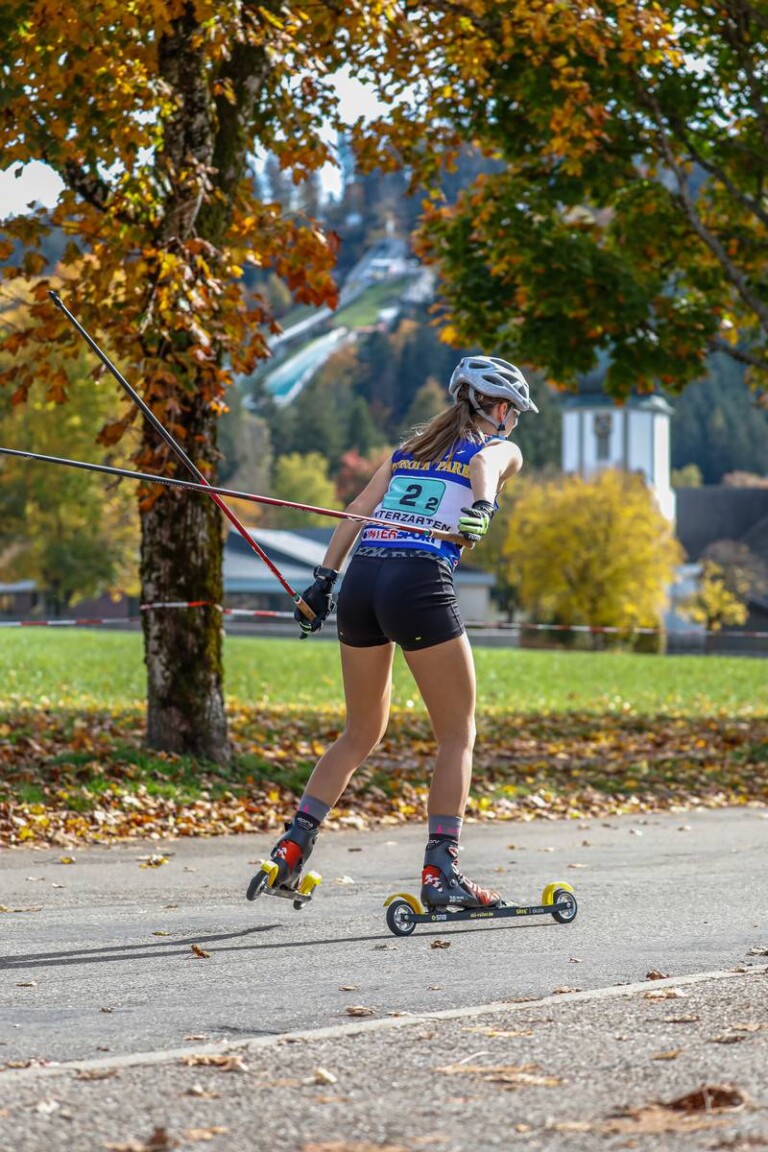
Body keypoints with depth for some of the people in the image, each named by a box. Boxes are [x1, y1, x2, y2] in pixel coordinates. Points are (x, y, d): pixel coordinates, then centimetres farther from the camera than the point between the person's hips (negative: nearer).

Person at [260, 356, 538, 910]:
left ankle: (292, 847, 11)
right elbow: (483, 465, -12)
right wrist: (482, 508, -31)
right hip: (419, 584, -6)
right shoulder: (500, 449, 12)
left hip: (360, 579, 6)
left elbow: (359, 509, 19)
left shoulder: (410, 447, 28)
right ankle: (441, 872, -3)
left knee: (362, 734, 19)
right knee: (459, 735, 5)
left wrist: (323, 580, 15)